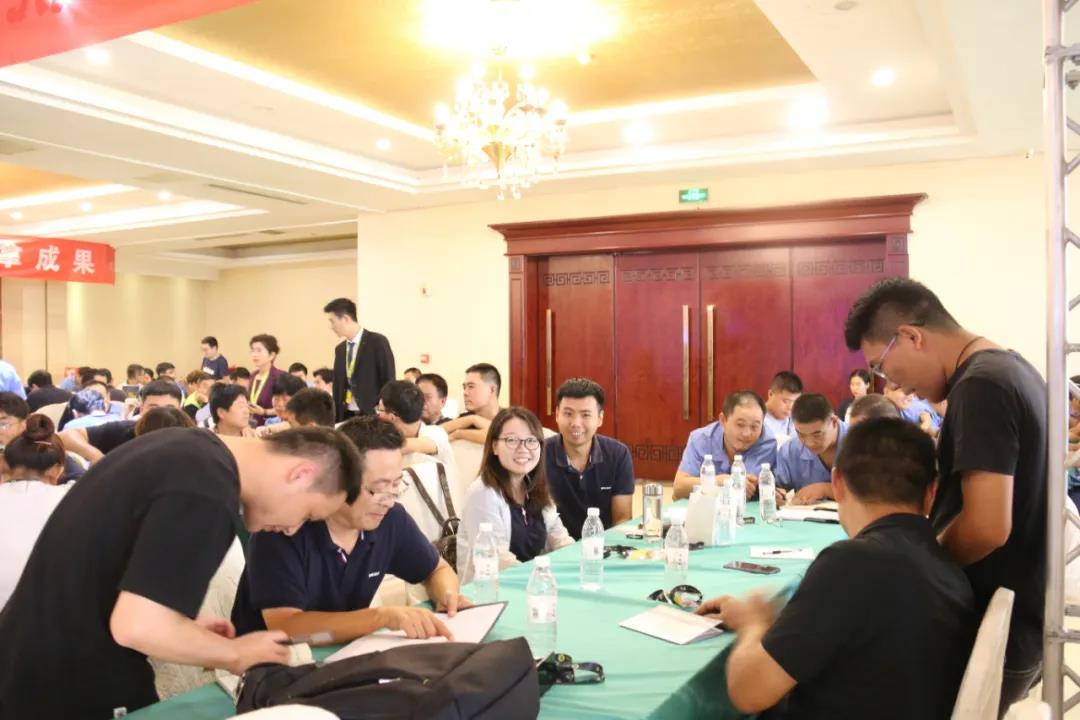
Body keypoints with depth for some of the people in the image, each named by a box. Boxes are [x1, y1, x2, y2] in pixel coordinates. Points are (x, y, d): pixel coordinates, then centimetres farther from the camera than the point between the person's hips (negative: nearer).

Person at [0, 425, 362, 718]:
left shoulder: (189, 446, 1)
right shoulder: (207, 497, -27)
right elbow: (137, 626, -29)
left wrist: (185, 628, 8)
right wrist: (235, 654, -13)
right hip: (72, 686, -8)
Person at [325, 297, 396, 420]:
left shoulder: (378, 342, -7)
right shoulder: (340, 349, 13)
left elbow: (388, 382, -8)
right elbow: (338, 387, 15)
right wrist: (336, 419, 9)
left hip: (372, 415, -5)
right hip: (346, 416, 6)